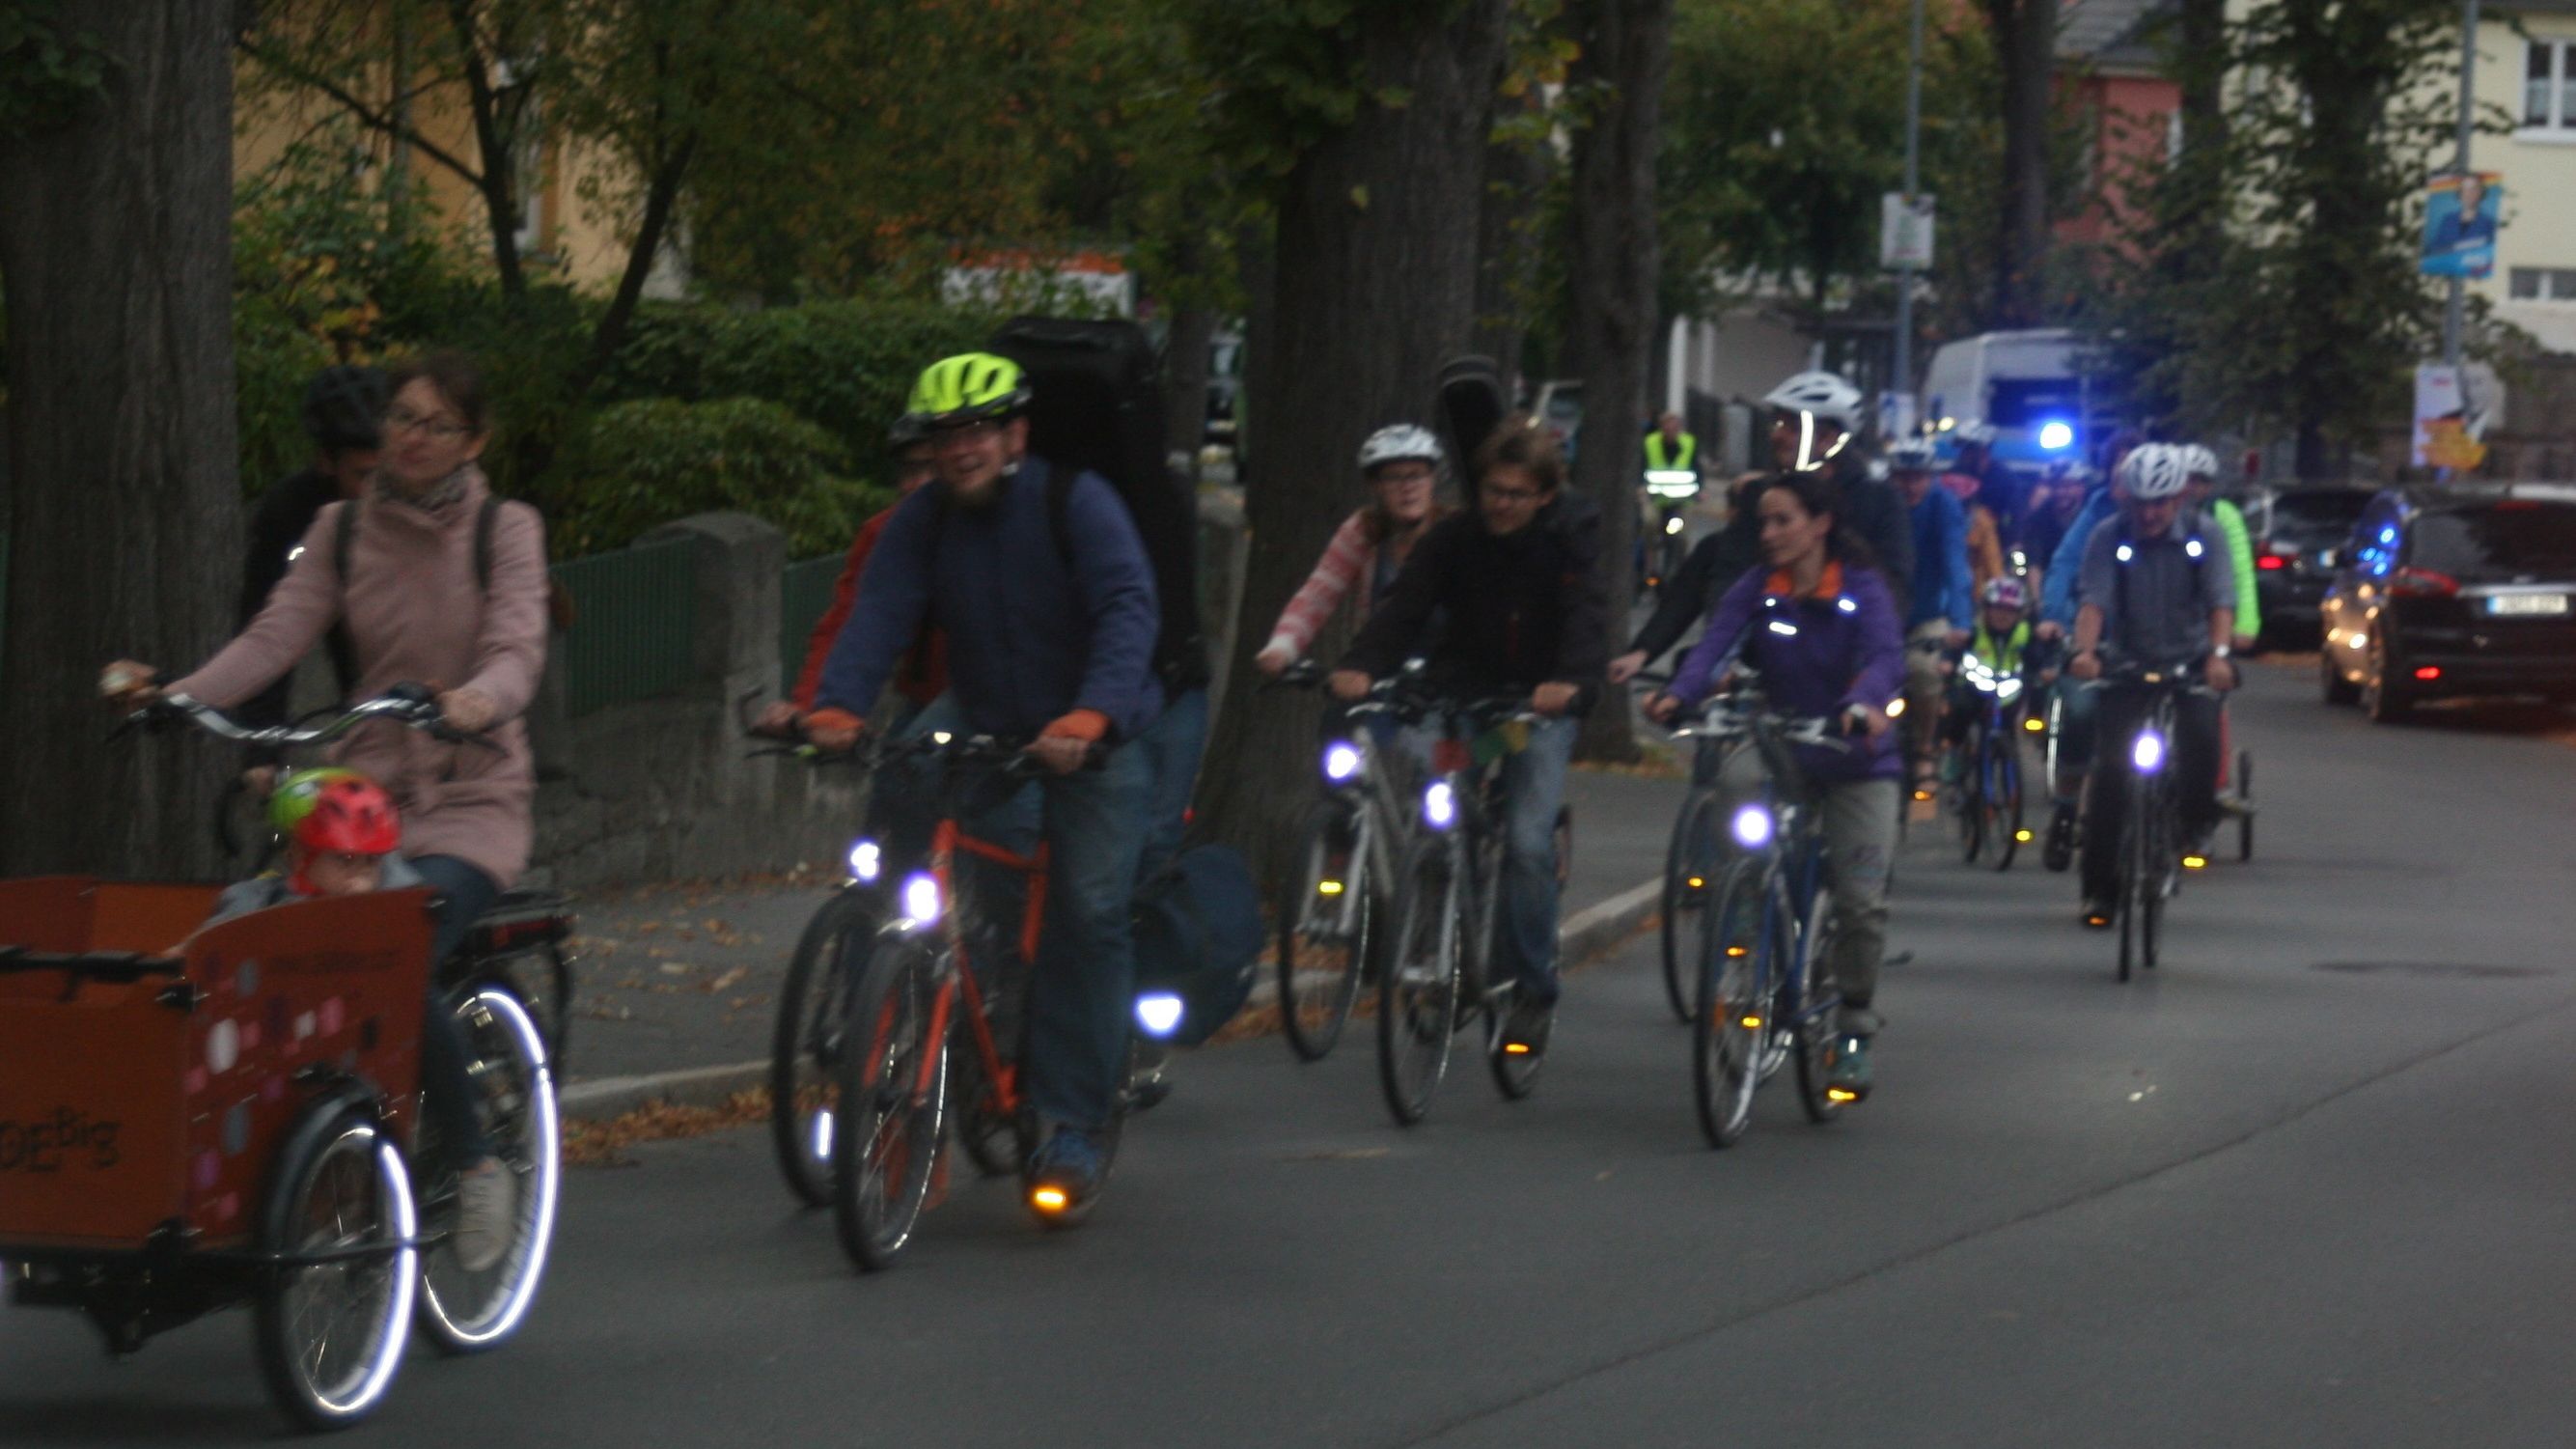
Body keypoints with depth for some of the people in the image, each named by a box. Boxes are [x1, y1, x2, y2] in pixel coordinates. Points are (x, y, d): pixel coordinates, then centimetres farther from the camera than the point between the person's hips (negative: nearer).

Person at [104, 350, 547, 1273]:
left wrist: (476, 700, -38)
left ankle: (475, 1168, -8)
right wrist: (179, 694, -22)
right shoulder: (341, 530, 10)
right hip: (365, 792, 3)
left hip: (472, 800, -3)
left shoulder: (505, 530, 1)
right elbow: (277, 635, -3)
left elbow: (518, 649, -14)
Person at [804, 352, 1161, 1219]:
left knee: (1087, 914, -16)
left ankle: (1073, 1127, -12)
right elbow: (878, 616, -13)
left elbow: (1128, 611, -25)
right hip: (985, 740, 5)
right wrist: (837, 706, -33)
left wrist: (1092, 716, -42)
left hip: (1095, 750, -4)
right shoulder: (922, 522, 0)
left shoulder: (1076, 503, -13)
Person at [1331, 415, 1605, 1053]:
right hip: (1464, 698, 2)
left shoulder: (1573, 531, -8)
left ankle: (1531, 992, -4)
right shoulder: (1454, 538, -4)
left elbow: (1587, 610, -22)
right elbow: (1406, 605, -17)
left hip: (1541, 706, -2)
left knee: (1527, 844, -15)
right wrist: (1361, 665, -36)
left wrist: (1571, 681, -42)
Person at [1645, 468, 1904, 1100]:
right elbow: (1716, 645, -17)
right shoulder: (1755, 591, -2)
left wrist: (1865, 704, -48)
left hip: (1856, 762, -2)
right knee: (1736, 776, -32)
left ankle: (1854, 1031, 13)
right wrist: (1678, 694, -38)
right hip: (1783, 748, 2)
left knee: (1860, 900, -5)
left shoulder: (1864, 591, -9)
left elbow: (1886, 657, -25)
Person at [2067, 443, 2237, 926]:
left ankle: (2195, 819, 3)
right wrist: (2084, 651, -36)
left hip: (2188, 661, 0)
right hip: (2128, 664, 0)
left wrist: (2219, 653, -32)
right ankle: (2099, 889, 0)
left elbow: (2221, 598, -14)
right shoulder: (2109, 538, -6)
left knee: (2201, 737, -27)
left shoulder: (2202, 537, -4)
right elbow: (2094, 599, -17)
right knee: (2110, 772, -7)